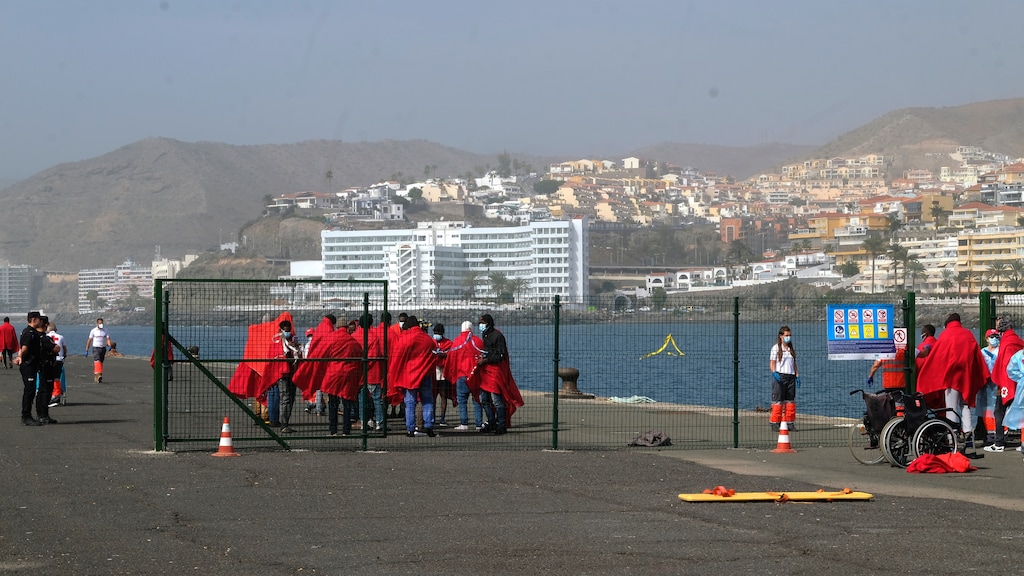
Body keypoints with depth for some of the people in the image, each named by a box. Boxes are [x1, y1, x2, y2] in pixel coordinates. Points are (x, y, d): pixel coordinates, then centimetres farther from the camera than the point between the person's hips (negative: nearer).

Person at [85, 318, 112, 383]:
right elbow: (89, 341, 3)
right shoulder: (93, 331, 0)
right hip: (96, 348, -4)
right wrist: (86, 350, 1)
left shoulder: (105, 331, 6)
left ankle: (96, 378, 15)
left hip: (103, 348, 4)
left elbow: (108, 339, -1)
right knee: (97, 361, -21)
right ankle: (98, 375, -35)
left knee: (101, 363, 6)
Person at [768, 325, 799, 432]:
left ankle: (789, 423, 11)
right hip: (779, 376, -6)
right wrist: (774, 373, -23)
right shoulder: (776, 348, -1)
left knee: (791, 401, 6)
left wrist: (797, 376, 12)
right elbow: (772, 363, -6)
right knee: (778, 401, -5)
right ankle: (775, 423, -1)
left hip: (791, 377, 6)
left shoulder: (792, 348, 16)